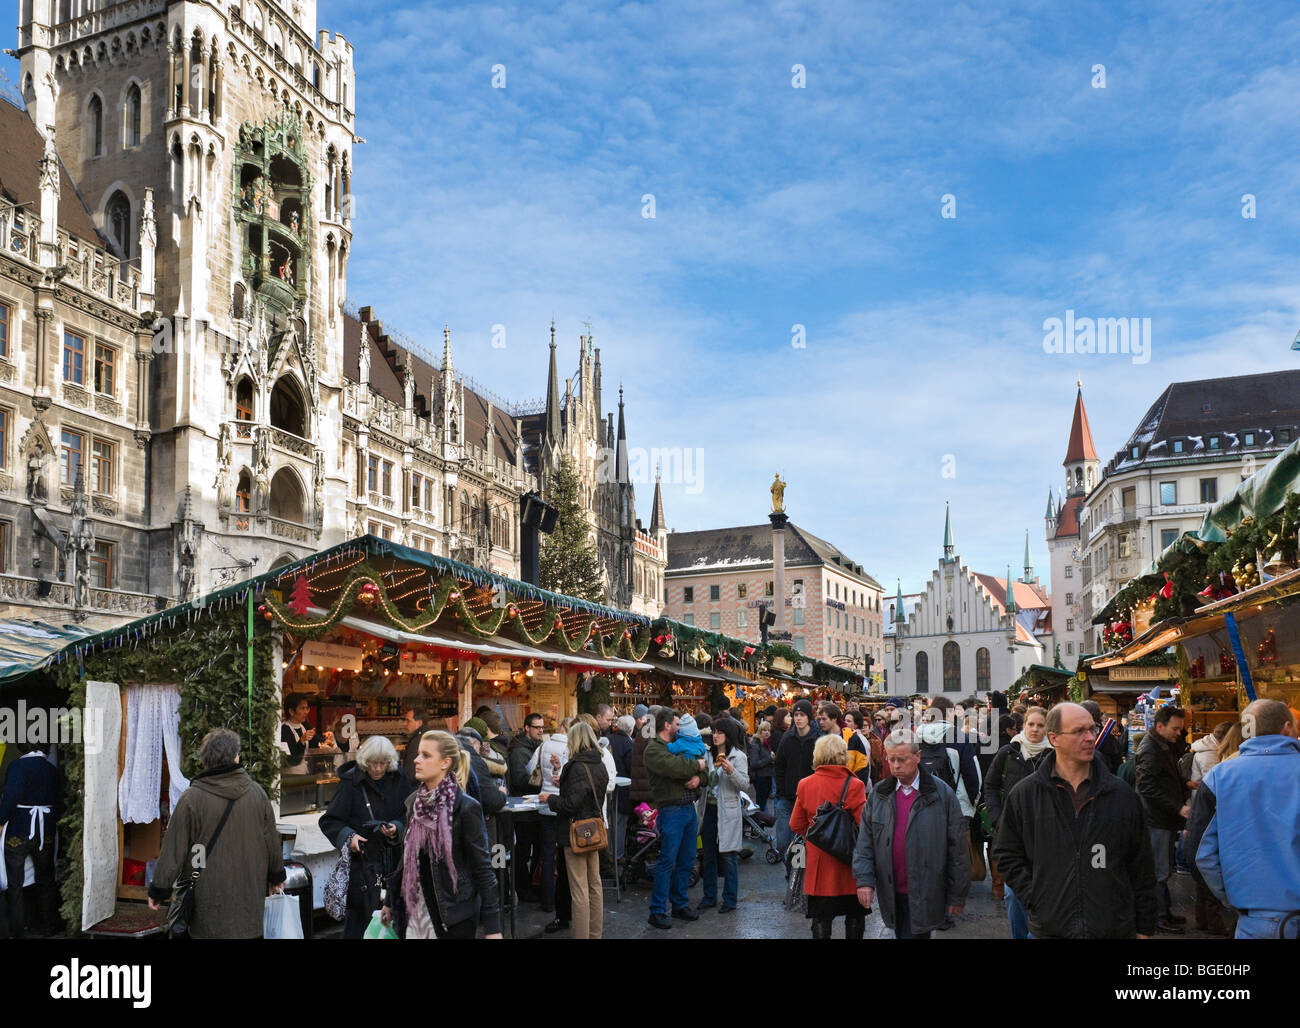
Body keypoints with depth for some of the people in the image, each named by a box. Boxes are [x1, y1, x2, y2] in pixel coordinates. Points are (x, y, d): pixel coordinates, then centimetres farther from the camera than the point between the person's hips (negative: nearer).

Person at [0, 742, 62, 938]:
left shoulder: (18, 766, -13)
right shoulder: (52, 769, 3)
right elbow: (59, 801, 8)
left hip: (18, 832, -5)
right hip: (45, 833, 5)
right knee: (46, 881, 17)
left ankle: (17, 929, 11)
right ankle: (49, 925, 24)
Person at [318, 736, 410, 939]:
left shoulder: (399, 780, 3)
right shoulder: (351, 781, -5)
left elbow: (409, 815, 10)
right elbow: (329, 821, -3)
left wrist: (397, 828, -11)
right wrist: (348, 836, -20)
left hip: (393, 859, 3)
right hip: (361, 858, -3)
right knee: (359, 914, -5)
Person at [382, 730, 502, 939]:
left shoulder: (466, 807, -15)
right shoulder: (414, 802, 4)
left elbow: (482, 868, -13)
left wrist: (492, 927, -15)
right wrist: (391, 901, 18)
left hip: (454, 915, -5)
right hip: (415, 909, 5)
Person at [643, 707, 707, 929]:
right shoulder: (653, 749, -8)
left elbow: (701, 765, 16)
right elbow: (674, 767, -25)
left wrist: (697, 777, -7)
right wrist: (696, 765, -9)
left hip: (689, 809, 8)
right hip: (671, 810, -8)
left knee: (687, 861, 13)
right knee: (667, 862, -6)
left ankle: (680, 905, 25)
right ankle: (657, 911, 1)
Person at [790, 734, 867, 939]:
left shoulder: (805, 785, -3)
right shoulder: (854, 785, -14)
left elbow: (796, 826, 5)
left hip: (818, 861, 2)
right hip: (848, 861, -2)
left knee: (820, 918, 9)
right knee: (854, 917, 14)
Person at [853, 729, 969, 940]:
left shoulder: (942, 794, -5)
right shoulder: (879, 793, 5)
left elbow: (957, 848, -3)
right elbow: (865, 841, 5)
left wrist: (957, 896, -2)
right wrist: (864, 880, -7)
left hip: (925, 896, -4)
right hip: (892, 893, 4)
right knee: (901, 934, 17)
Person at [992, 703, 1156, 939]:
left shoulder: (1123, 796, 2)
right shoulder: (1024, 795, -1)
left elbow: (1141, 868, 6)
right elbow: (1007, 854, 5)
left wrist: (1144, 929, 5)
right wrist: (1035, 899, -6)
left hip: (1115, 929, 1)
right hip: (1049, 928, -1)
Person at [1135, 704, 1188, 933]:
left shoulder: (1166, 747, 14)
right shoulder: (1150, 750, -18)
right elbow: (1148, 788, -25)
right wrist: (1178, 809, -23)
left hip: (1165, 819, 10)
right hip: (1156, 821, -10)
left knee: (1163, 869, 18)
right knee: (1159, 872, -2)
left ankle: (1166, 912, 27)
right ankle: (1160, 918, 6)